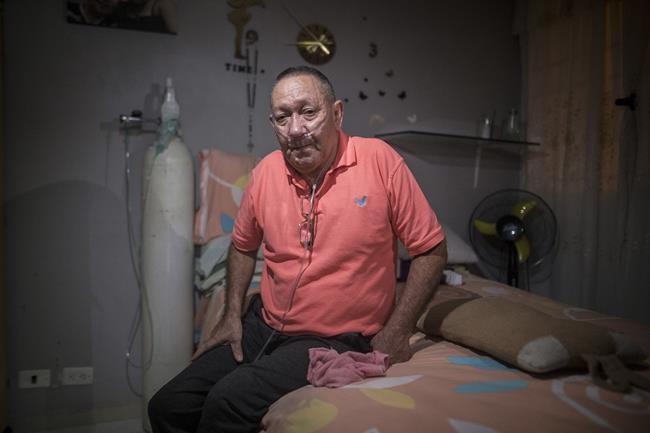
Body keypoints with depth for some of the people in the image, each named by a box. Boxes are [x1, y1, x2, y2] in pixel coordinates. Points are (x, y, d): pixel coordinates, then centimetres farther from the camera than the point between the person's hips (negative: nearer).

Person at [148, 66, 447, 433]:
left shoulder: (380, 161, -14)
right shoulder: (267, 171, -1)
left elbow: (432, 250, -9)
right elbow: (243, 246, 15)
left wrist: (396, 333, -13)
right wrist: (232, 316, 6)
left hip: (335, 340, -4)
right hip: (263, 326, 5)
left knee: (228, 401, -23)